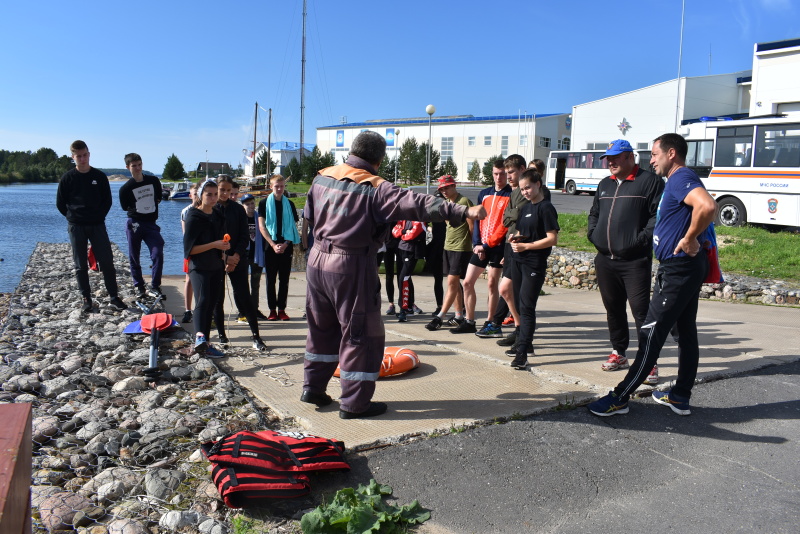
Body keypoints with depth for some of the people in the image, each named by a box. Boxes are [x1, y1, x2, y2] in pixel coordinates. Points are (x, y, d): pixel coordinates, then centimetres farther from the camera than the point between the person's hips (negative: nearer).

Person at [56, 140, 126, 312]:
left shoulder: (100, 176, 3)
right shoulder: (67, 178, 1)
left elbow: (107, 201, 8)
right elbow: (60, 203, 7)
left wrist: (99, 216, 0)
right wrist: (73, 217, 2)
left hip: (97, 225, 0)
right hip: (76, 227, 0)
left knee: (107, 262, -4)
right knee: (81, 265, 4)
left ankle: (113, 298, 3)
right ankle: (86, 299, 12)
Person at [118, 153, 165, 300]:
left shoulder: (154, 181, 2)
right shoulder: (126, 188, -5)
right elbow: (124, 207, 8)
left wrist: (151, 205, 8)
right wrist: (138, 208, 4)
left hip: (151, 224, 1)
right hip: (134, 224, -1)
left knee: (158, 254, -12)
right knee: (134, 257, 6)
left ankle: (155, 287, -5)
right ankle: (139, 286, 21)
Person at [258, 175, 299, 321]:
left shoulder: (289, 204, 9)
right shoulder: (264, 203, 4)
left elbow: (294, 227, 7)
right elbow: (261, 226, -1)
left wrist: (285, 244, -7)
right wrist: (273, 244, -11)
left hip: (286, 247, 1)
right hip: (270, 246, -1)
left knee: (284, 280, 3)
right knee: (271, 279, 2)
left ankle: (282, 309, 8)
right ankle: (272, 310, 6)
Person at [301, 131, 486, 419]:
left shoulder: (322, 177, 6)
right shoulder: (375, 188, -16)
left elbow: (310, 216, 18)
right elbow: (416, 204, -27)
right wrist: (463, 211, -31)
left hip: (317, 260, 8)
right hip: (352, 266, -7)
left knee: (322, 327, 21)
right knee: (362, 334, 3)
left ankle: (313, 387, 30)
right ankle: (355, 403, 8)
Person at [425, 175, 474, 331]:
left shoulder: (464, 202, -11)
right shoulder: (447, 203, 14)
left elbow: (472, 226, -9)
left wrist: (474, 244, -4)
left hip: (461, 249, -8)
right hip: (448, 247, 8)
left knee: (452, 283, -8)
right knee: (455, 284, 10)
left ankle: (440, 317, -9)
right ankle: (459, 316, 17)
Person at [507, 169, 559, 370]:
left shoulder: (546, 208, -8)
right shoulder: (524, 208, 16)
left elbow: (552, 239, -15)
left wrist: (526, 246, -17)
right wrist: (515, 238, 4)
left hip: (534, 264, -8)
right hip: (518, 261, 8)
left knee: (527, 307, -10)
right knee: (522, 305, 15)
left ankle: (522, 353, -10)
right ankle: (525, 342, 28)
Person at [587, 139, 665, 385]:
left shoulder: (649, 181, -3)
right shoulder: (605, 184, 20)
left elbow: (659, 215, -10)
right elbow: (594, 213, 27)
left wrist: (642, 239, -18)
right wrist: (593, 234, 10)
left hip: (635, 261, -7)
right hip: (605, 260, 7)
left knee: (641, 310, -8)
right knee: (613, 308, 14)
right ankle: (619, 353, 27)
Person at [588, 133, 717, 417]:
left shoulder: (681, 178, -16)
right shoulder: (677, 180, 17)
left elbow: (708, 206, -35)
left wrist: (690, 239, -25)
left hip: (677, 268, -11)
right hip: (687, 268, 11)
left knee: (651, 334, -7)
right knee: (686, 332, 14)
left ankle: (620, 398, -1)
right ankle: (680, 397, 24)